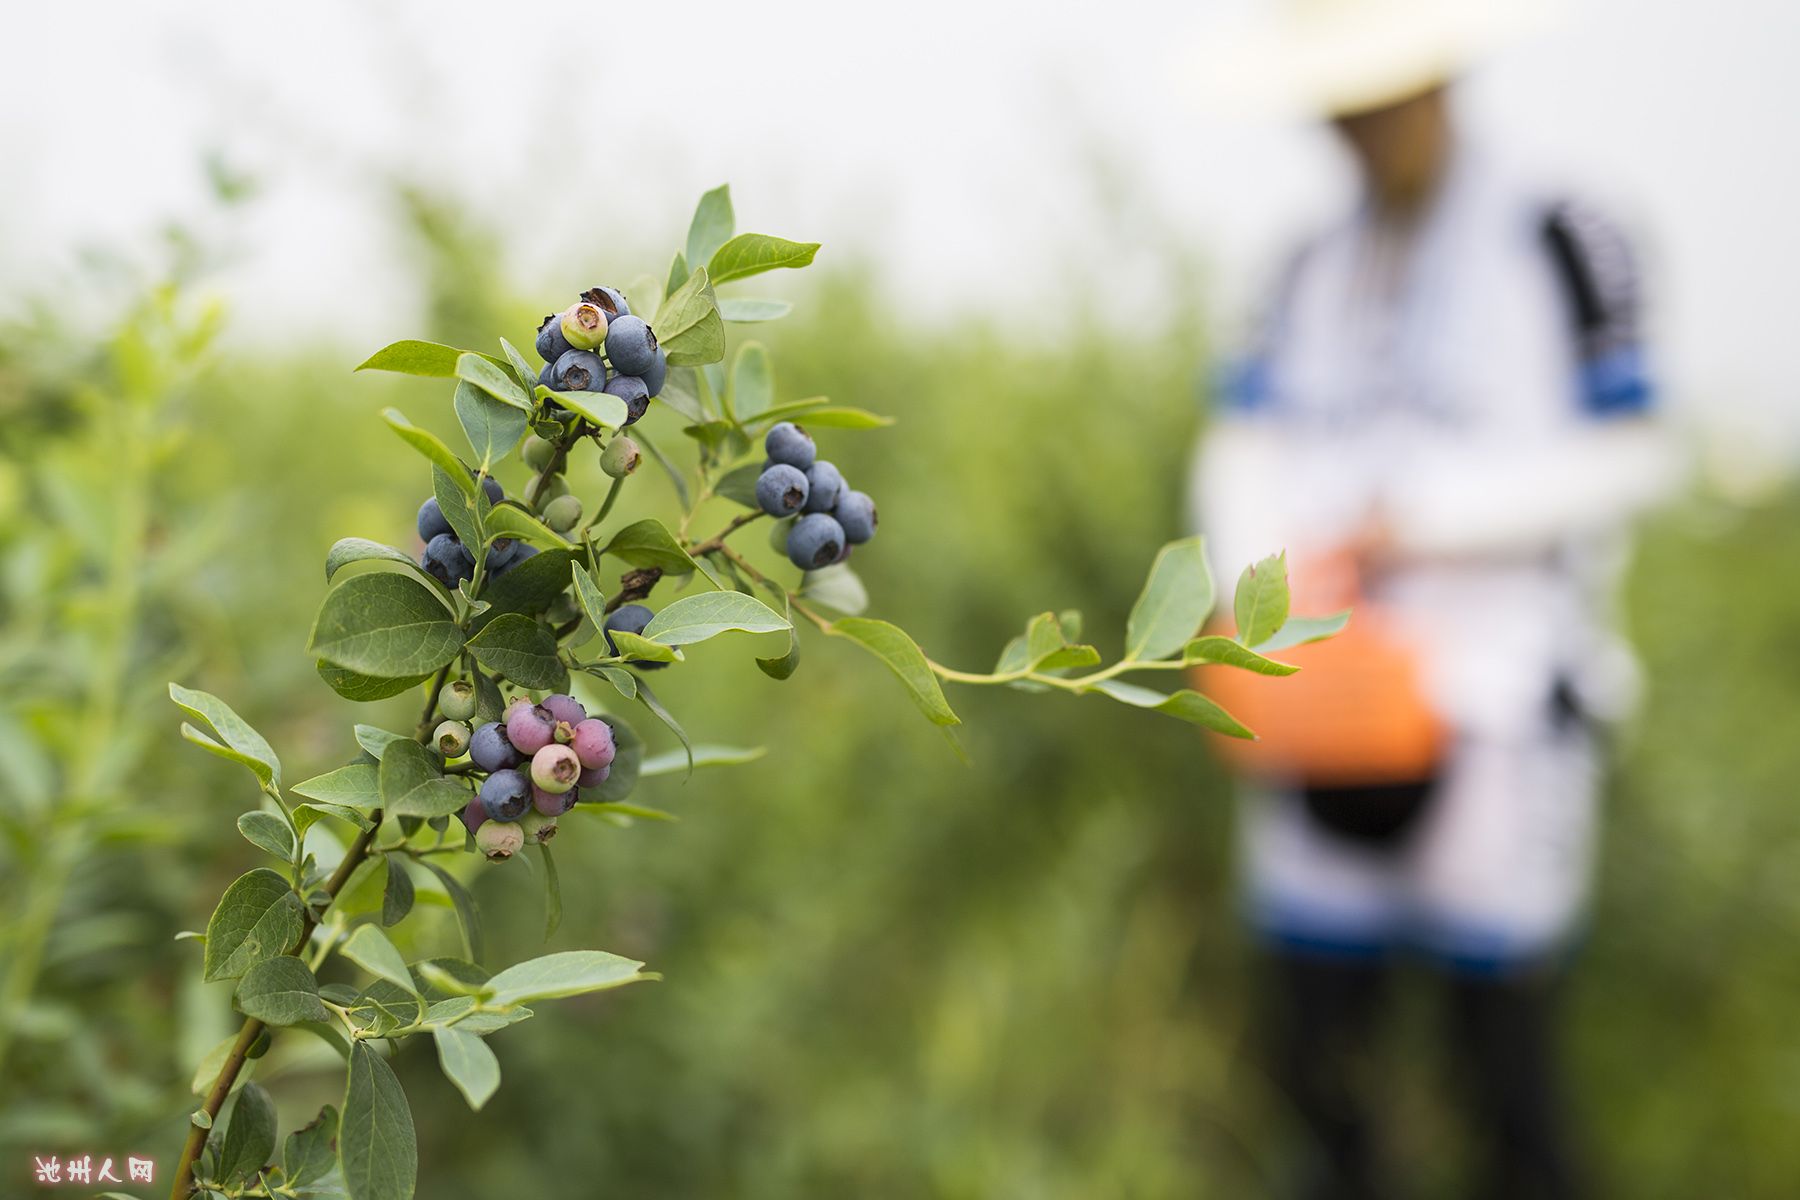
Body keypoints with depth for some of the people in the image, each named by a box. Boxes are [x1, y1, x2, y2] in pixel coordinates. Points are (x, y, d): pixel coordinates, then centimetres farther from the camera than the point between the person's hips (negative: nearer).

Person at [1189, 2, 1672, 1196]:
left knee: (1505, 1041, 1)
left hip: (1495, 696, -4)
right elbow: (1245, 457, 9)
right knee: (1316, 1038, 10)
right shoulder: (1314, 270, 14)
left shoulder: (1561, 243, -2)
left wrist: (1429, 524, -12)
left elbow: (1626, 461, -4)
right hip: (1326, 693, 5)